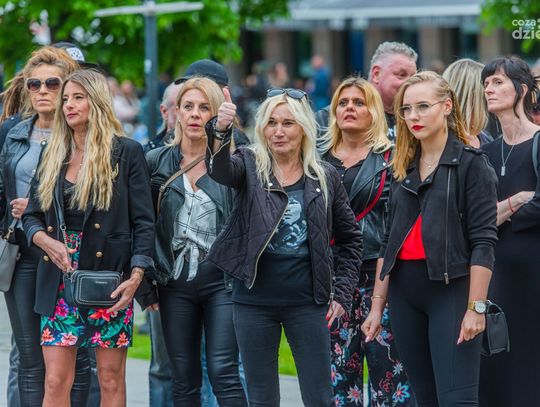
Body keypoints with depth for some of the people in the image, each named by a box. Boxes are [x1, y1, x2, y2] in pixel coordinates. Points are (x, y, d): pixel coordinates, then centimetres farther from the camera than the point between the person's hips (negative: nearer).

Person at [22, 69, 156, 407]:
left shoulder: (126, 152, 0)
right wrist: (47, 241, -7)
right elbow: (32, 216, 15)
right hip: (60, 280, 3)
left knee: (111, 379, 2)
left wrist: (136, 276, -13)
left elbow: (143, 221, -3)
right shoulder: (53, 156, 13)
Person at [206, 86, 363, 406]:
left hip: (307, 302, 0)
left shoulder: (325, 177, 4)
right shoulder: (250, 165, 0)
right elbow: (221, 170, -25)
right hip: (255, 301, 0)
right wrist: (220, 132, -45)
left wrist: (342, 293, 4)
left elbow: (350, 238, 13)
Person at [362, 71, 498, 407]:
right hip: (405, 291, 6)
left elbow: (483, 240, -9)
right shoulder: (403, 168, 15)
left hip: (451, 289, -6)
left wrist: (476, 307, -16)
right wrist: (378, 304, 13)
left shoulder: (471, 163, -3)